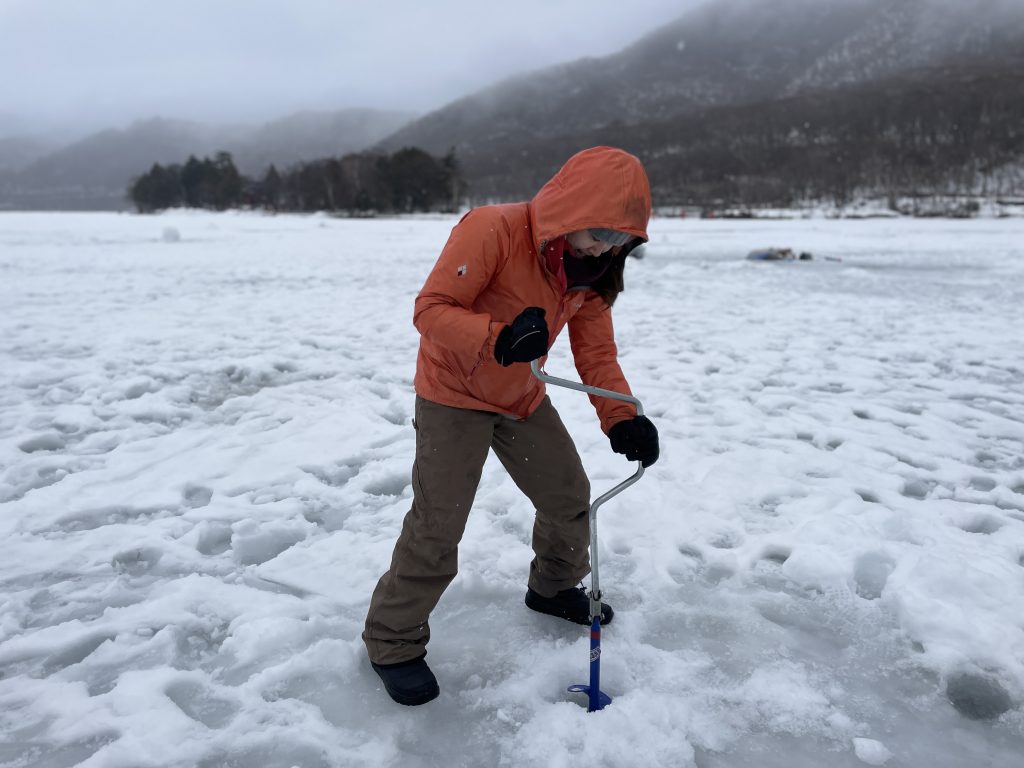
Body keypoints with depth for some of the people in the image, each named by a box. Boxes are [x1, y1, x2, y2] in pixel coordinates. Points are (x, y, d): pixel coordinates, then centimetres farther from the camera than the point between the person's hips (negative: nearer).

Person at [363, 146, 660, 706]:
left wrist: (623, 419, -19)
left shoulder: (593, 267, -6)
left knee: (569, 497, 12)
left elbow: (595, 352, -4)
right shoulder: (492, 230, -28)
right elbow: (431, 309, -28)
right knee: (437, 525, -7)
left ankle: (555, 588, 41)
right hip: (454, 394, -7)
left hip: (523, 399, 7)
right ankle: (392, 641, 13)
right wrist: (497, 338, -46)